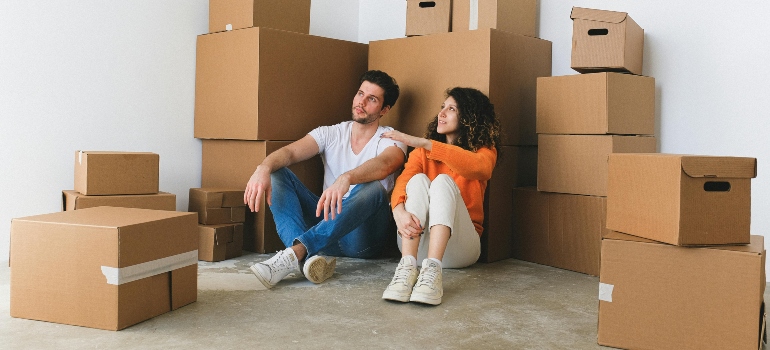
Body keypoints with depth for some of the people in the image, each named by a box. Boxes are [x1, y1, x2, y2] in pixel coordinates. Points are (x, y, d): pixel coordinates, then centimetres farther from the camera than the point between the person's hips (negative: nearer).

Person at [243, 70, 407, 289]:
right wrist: (264, 168, -31)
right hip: (324, 223, 4)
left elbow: (384, 164, -27)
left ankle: (295, 253, -41)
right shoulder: (331, 134, 9)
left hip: (362, 239, -3)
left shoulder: (391, 140, -1)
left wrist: (345, 179, -48)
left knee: (373, 188, -33)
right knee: (278, 173, -11)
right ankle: (307, 257, -36)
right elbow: (291, 152, -8)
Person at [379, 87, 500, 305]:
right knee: (418, 179, -23)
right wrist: (399, 211, -32)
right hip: (416, 241, 2)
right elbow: (403, 181, -9)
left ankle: (432, 271, -45)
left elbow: (474, 166, -23)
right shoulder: (423, 152, 11)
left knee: (443, 181, -25)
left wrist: (424, 143, -32)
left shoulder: (484, 151, 4)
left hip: (459, 247, -2)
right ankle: (407, 268, -40)